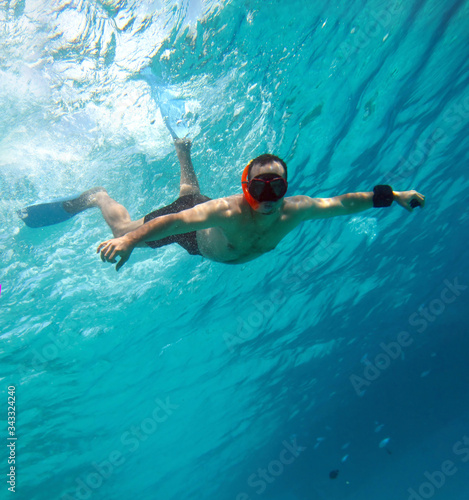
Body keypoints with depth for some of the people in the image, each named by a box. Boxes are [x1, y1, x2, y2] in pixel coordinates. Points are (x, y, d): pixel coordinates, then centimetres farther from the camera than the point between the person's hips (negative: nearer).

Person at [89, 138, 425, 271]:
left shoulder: (294, 211, -31)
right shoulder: (228, 211, -47)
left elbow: (341, 203, -20)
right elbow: (175, 221, -55)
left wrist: (391, 196, -20)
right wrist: (128, 240, -68)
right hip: (194, 227, -5)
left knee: (192, 193, 39)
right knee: (124, 230, 9)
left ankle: (184, 154, 58)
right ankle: (98, 196, 35)